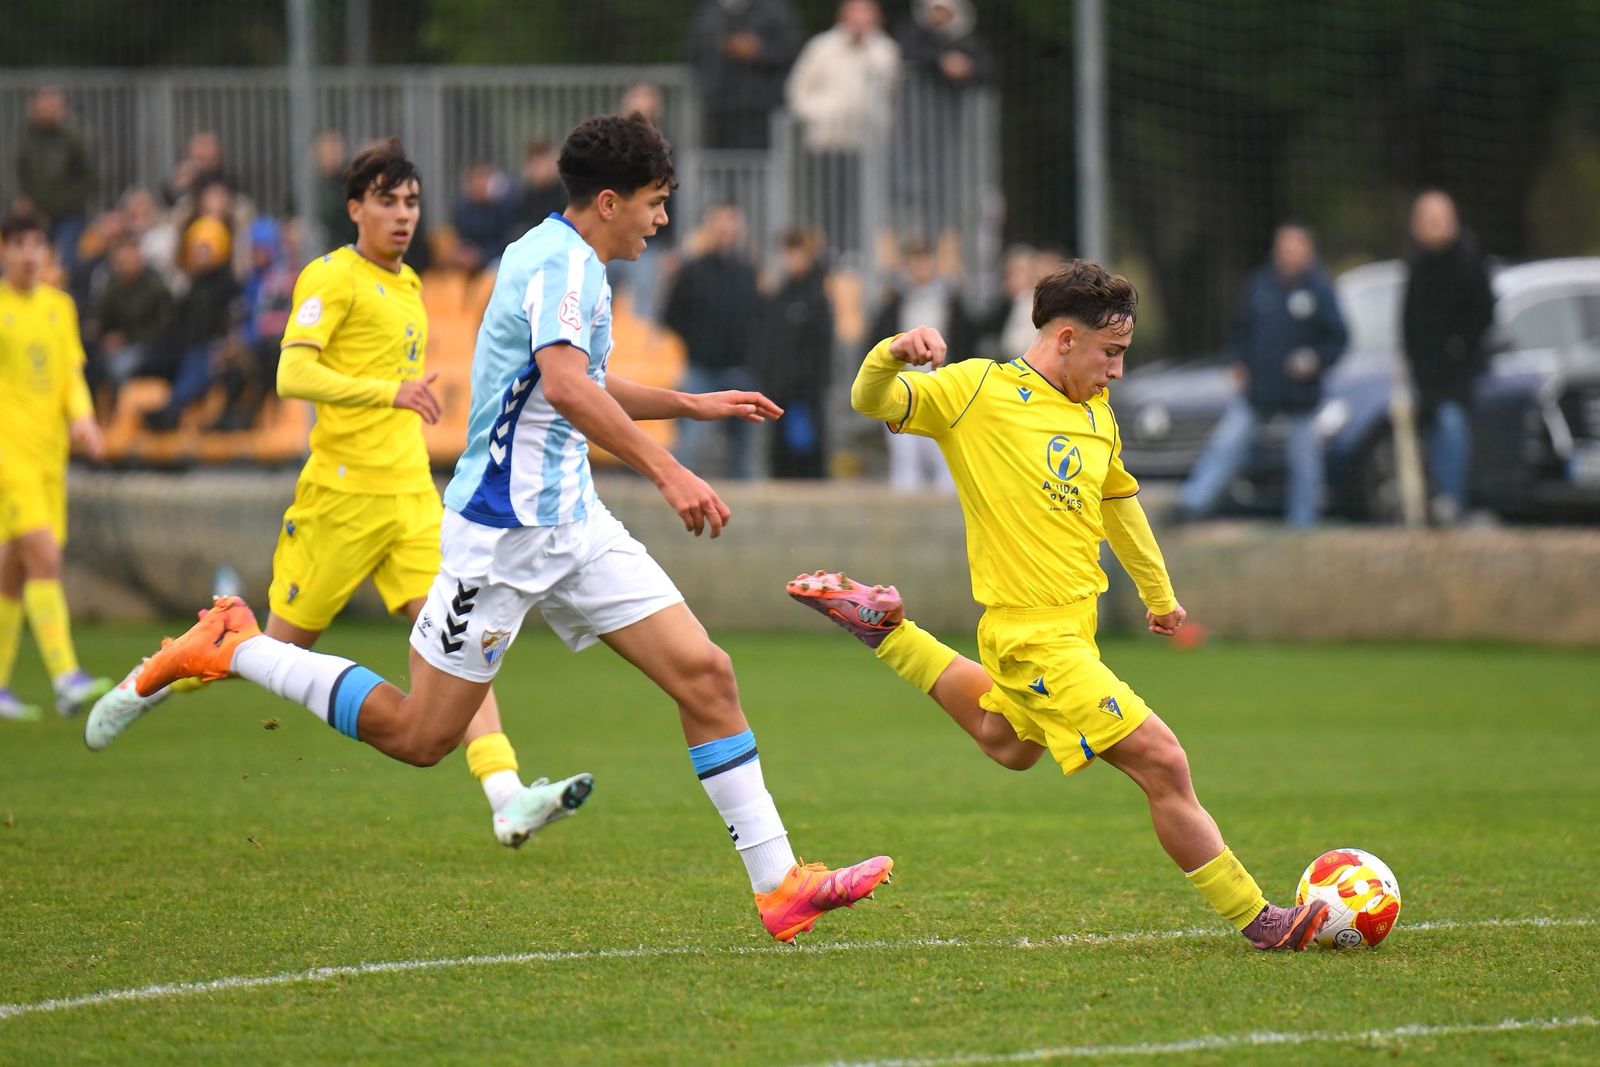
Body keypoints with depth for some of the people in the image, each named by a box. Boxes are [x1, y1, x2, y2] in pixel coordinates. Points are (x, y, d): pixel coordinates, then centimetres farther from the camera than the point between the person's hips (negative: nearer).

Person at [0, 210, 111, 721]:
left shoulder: (59, 306, 13)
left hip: (51, 450, 6)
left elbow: (71, 373, 15)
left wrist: (82, 418, -3)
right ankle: (66, 678, -25)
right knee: (44, 557, -18)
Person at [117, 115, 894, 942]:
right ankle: (233, 650, 13)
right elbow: (563, 385, -35)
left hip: (570, 524, 10)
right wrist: (666, 472, -37)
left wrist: (694, 404, 33)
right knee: (420, 736, -2)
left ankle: (779, 885, -2)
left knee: (705, 674, -2)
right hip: (503, 530, -10)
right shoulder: (562, 262, -16)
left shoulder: (561, 258, 15)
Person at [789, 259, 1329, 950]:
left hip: (1074, 622, 9)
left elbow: (1118, 499, 26)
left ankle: (883, 628, 40)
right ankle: (1257, 921, -6)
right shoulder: (977, 390, -10)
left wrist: (1159, 593, 37)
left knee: (1008, 746, 34)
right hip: (1037, 635, -9)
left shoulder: (1097, 415, 11)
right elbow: (872, 402, -14)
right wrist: (893, 355, -37)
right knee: (1162, 765, -13)